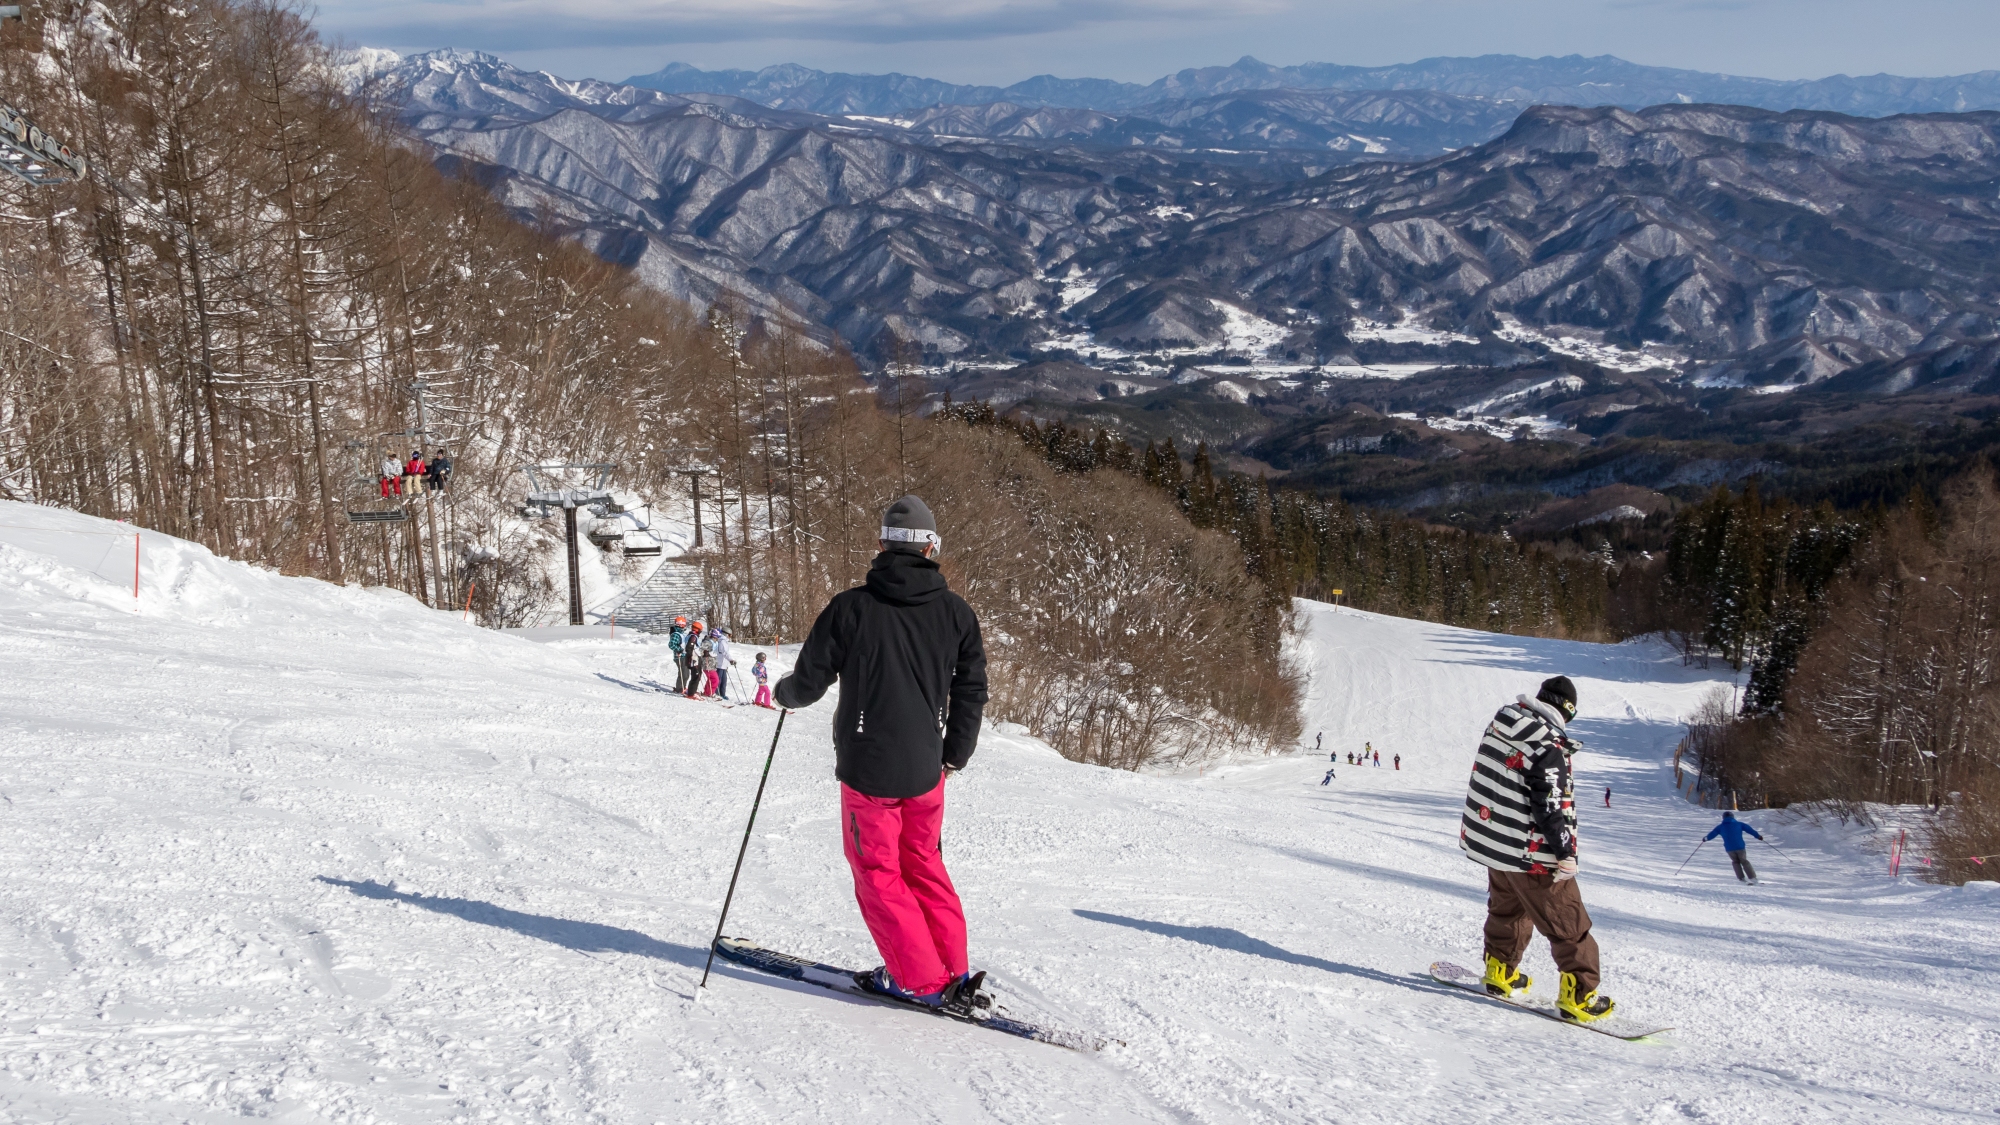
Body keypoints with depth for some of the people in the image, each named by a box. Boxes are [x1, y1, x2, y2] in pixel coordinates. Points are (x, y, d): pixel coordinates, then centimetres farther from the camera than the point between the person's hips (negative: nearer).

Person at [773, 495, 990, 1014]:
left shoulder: (851, 607, -11)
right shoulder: (956, 612, 0)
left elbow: (811, 680, -5)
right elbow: (971, 691, 7)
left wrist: (785, 692, 19)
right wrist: (955, 755, 21)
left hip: (868, 767, -4)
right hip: (926, 768, 4)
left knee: (878, 872, 9)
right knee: (924, 865, 19)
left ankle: (920, 980, 7)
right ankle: (955, 974, 18)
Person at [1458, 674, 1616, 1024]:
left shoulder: (1499, 726, 4)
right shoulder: (1550, 745, -21)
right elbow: (1555, 804, -24)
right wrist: (1566, 852, -18)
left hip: (1486, 838, 8)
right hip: (1529, 851, -8)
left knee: (1507, 907, 28)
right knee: (1568, 923, 3)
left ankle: (1500, 972, 38)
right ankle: (1579, 995, 5)